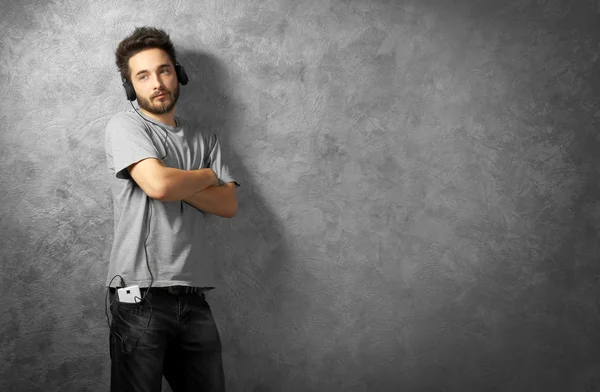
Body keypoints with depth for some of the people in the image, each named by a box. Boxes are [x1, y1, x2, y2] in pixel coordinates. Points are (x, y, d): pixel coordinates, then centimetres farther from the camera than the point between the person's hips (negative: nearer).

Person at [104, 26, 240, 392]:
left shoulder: (205, 139, 16)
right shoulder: (125, 125, -2)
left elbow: (229, 204, 4)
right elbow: (158, 184, -19)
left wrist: (177, 184, -10)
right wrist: (206, 176, 0)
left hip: (194, 295, 5)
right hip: (141, 295, -5)